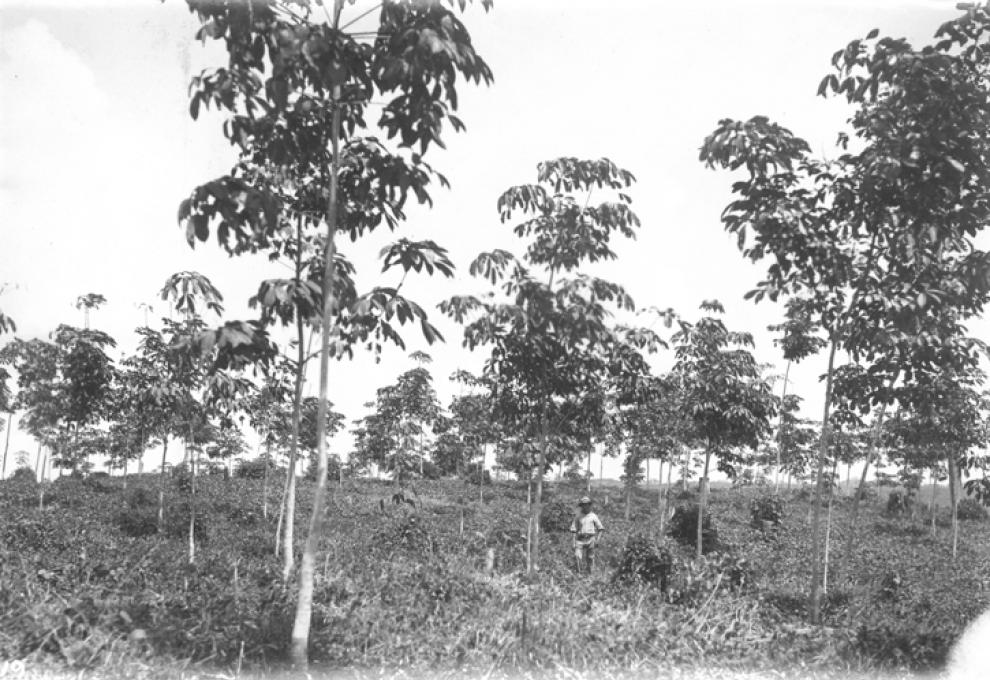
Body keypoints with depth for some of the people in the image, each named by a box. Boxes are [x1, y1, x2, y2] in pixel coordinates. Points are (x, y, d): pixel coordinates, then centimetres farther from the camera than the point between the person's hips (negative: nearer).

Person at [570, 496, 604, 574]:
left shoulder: (593, 516, 7)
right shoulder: (578, 517, 10)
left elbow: (600, 529, 9)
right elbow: (574, 530, 11)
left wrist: (597, 539, -1)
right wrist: (574, 543, 4)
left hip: (590, 539, -1)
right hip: (580, 540, 1)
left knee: (590, 558, 0)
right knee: (578, 556, -14)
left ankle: (589, 573, 8)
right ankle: (579, 573, -10)